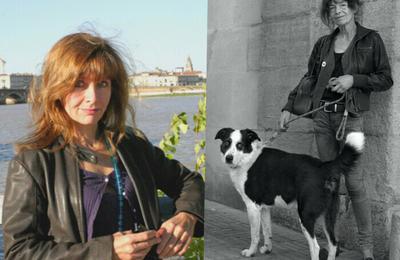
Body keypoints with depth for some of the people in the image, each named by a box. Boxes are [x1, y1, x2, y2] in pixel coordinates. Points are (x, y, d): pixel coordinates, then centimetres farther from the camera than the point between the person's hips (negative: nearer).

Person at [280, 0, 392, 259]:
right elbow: (309, 79, 18)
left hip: (350, 116, -4)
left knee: (353, 181, -8)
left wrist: (354, 79, -12)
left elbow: (386, 79, 2)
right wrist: (289, 107, 11)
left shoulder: (371, 39, 2)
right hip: (323, 116, 4)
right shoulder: (323, 44, 12)